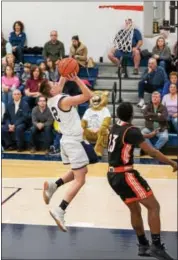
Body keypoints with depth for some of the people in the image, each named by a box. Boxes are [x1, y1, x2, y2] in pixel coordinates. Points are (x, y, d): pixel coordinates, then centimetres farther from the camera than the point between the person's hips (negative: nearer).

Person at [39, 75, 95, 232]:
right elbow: (88, 95, -22)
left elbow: (60, 86, 24)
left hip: (67, 140, 9)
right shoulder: (64, 100, -19)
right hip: (74, 142, -9)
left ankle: (53, 186, 13)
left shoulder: (51, 101, 5)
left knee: (81, 171, 26)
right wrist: (77, 79, -22)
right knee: (80, 180, -6)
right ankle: (59, 211, -15)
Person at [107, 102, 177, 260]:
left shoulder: (115, 128, 10)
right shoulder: (131, 130, -15)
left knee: (135, 209, 19)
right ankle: (156, 247, -13)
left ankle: (143, 245, 26)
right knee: (153, 206, -7)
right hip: (125, 175, -9)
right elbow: (151, 152, -17)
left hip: (113, 175, 9)